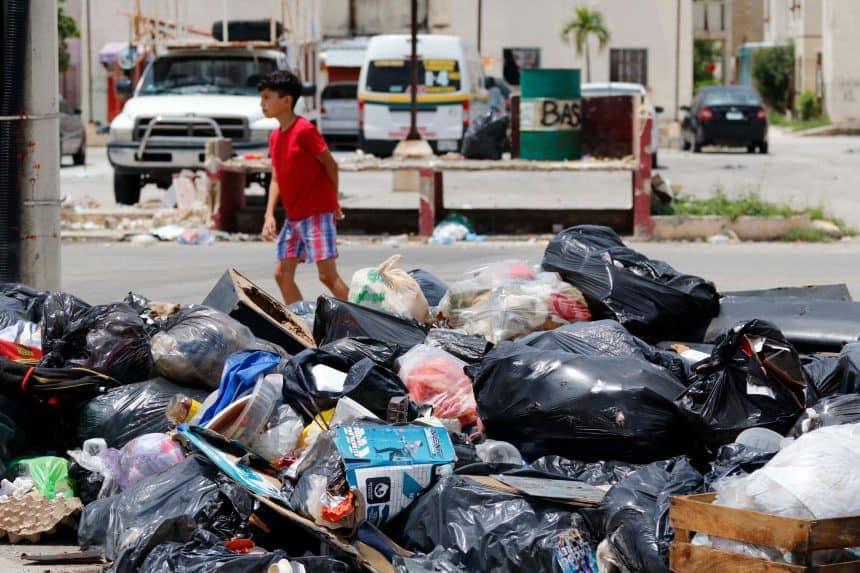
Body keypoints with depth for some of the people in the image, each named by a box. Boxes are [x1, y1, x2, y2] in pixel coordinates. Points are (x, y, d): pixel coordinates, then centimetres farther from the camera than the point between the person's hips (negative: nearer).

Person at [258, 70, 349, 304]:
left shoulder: (305, 130, -13)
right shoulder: (275, 137, 11)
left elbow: (330, 165, -8)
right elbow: (276, 179, 10)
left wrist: (333, 203, -1)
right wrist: (269, 215, 0)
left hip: (317, 214, -9)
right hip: (293, 217, 9)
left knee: (327, 274, -13)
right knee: (282, 274, 6)